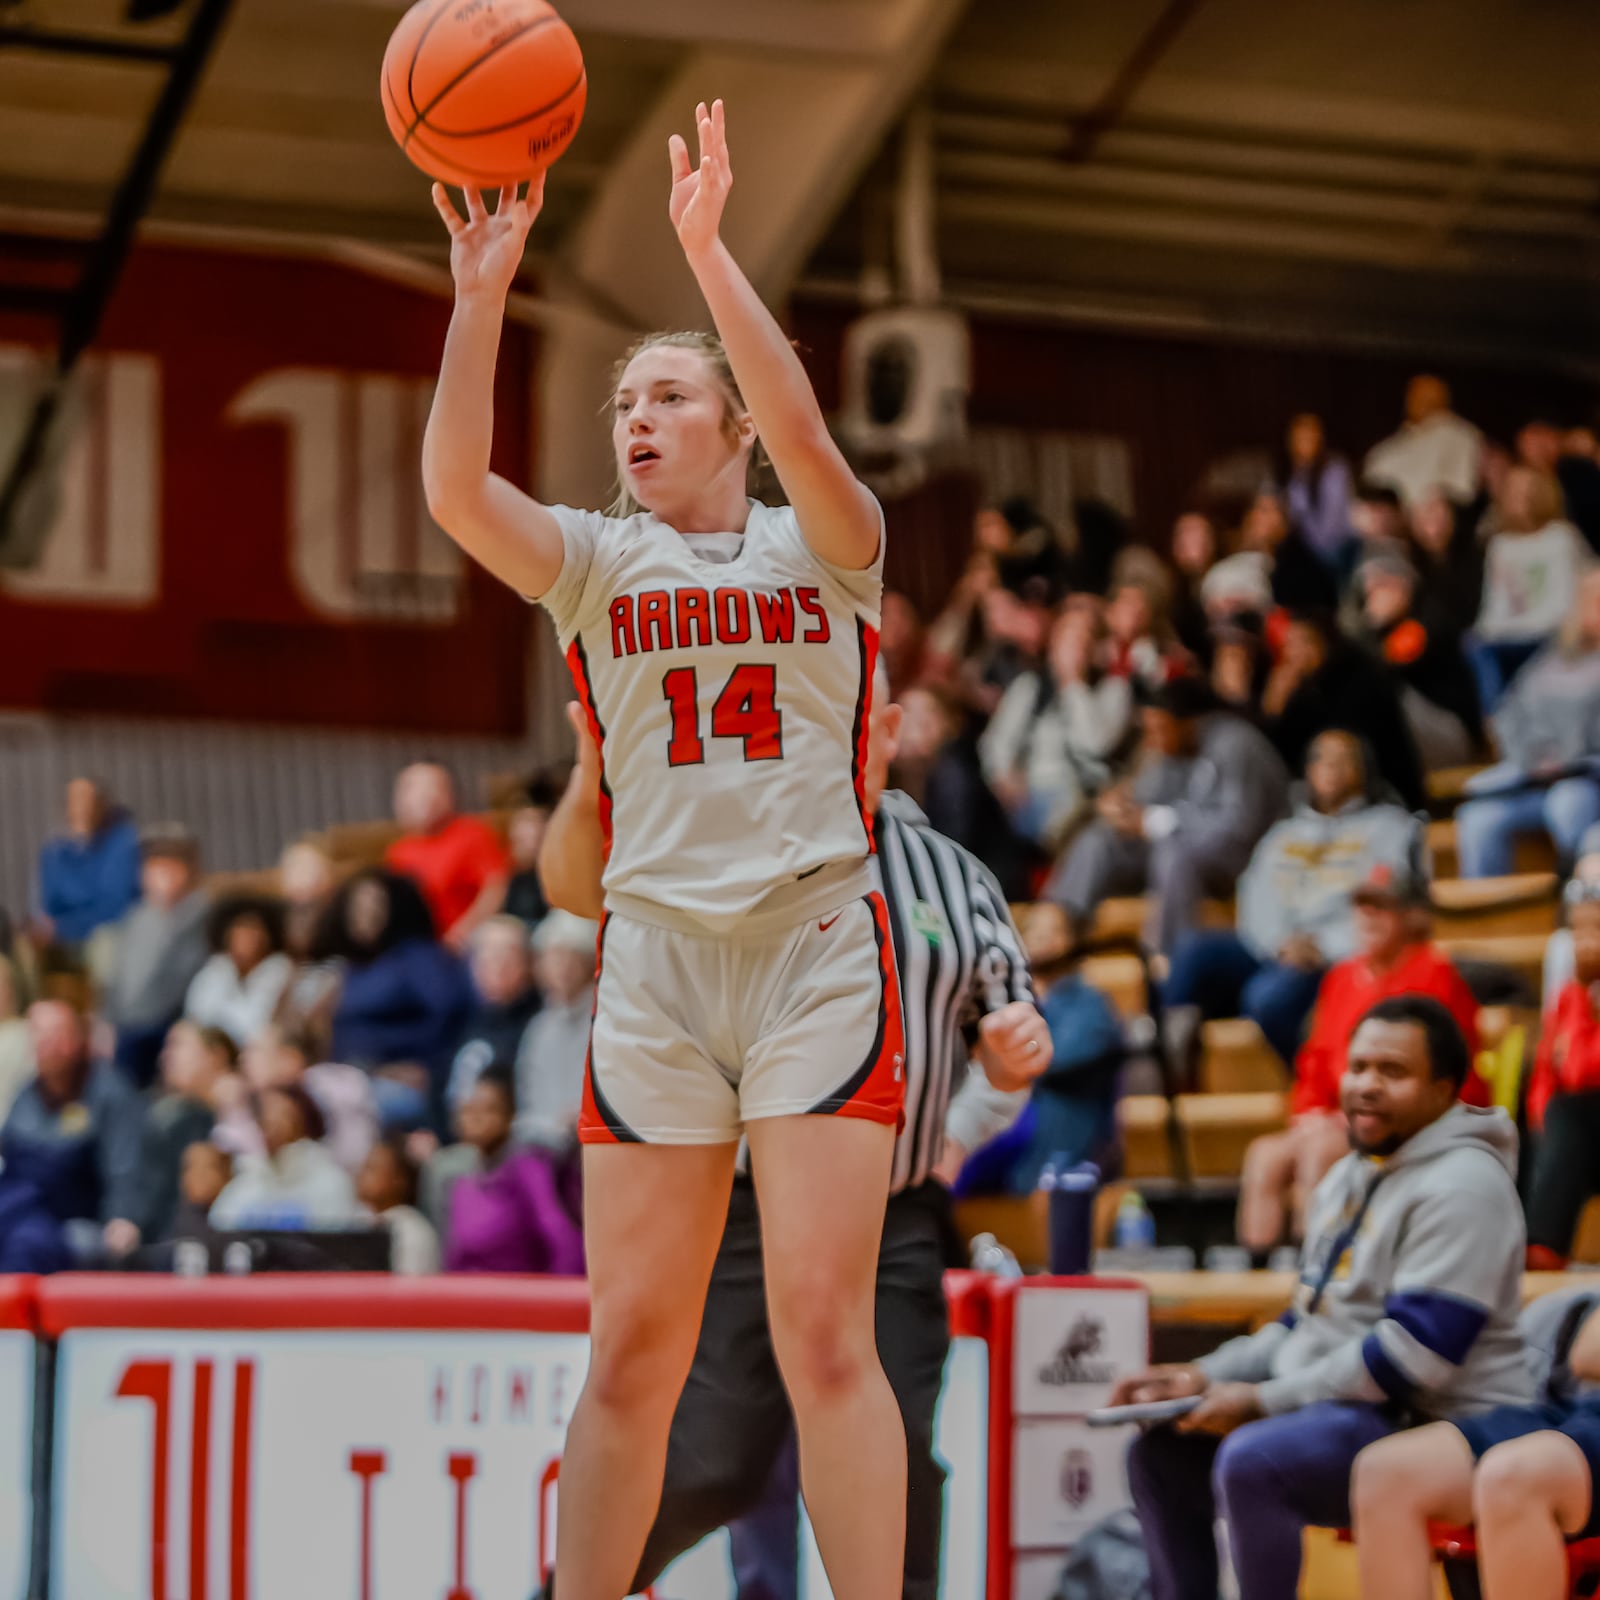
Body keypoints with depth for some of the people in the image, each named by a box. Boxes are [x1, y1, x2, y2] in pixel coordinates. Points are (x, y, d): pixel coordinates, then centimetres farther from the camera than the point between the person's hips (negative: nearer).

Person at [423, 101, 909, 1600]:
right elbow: (455, 488, -7)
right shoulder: (594, 561, 11)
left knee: (823, 1332, -8)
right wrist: (481, 293, -17)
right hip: (654, 958, 2)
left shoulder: (821, 546, 6)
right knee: (630, 1348, 2)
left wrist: (706, 249, -21)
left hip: (817, 948, -2)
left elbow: (804, 436, -16)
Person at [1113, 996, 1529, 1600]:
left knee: (1250, 1460, -31)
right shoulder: (1350, 1176, 18)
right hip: (1337, 1414, 10)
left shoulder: (1460, 1185, -14)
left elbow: (1415, 1352, -23)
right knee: (1161, 1454, 8)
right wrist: (1208, 1375, 9)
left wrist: (1263, 1401, -19)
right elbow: (1305, 1323, 25)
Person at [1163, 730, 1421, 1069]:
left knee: (1270, 995, -38)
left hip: (1338, 957, -4)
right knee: (1196, 949, -27)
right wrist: (1281, 942, -10)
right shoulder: (1284, 832, 29)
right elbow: (1258, 900, 13)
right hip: (1270, 949, 5)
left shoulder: (1388, 825, 16)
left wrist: (1323, 947, -13)